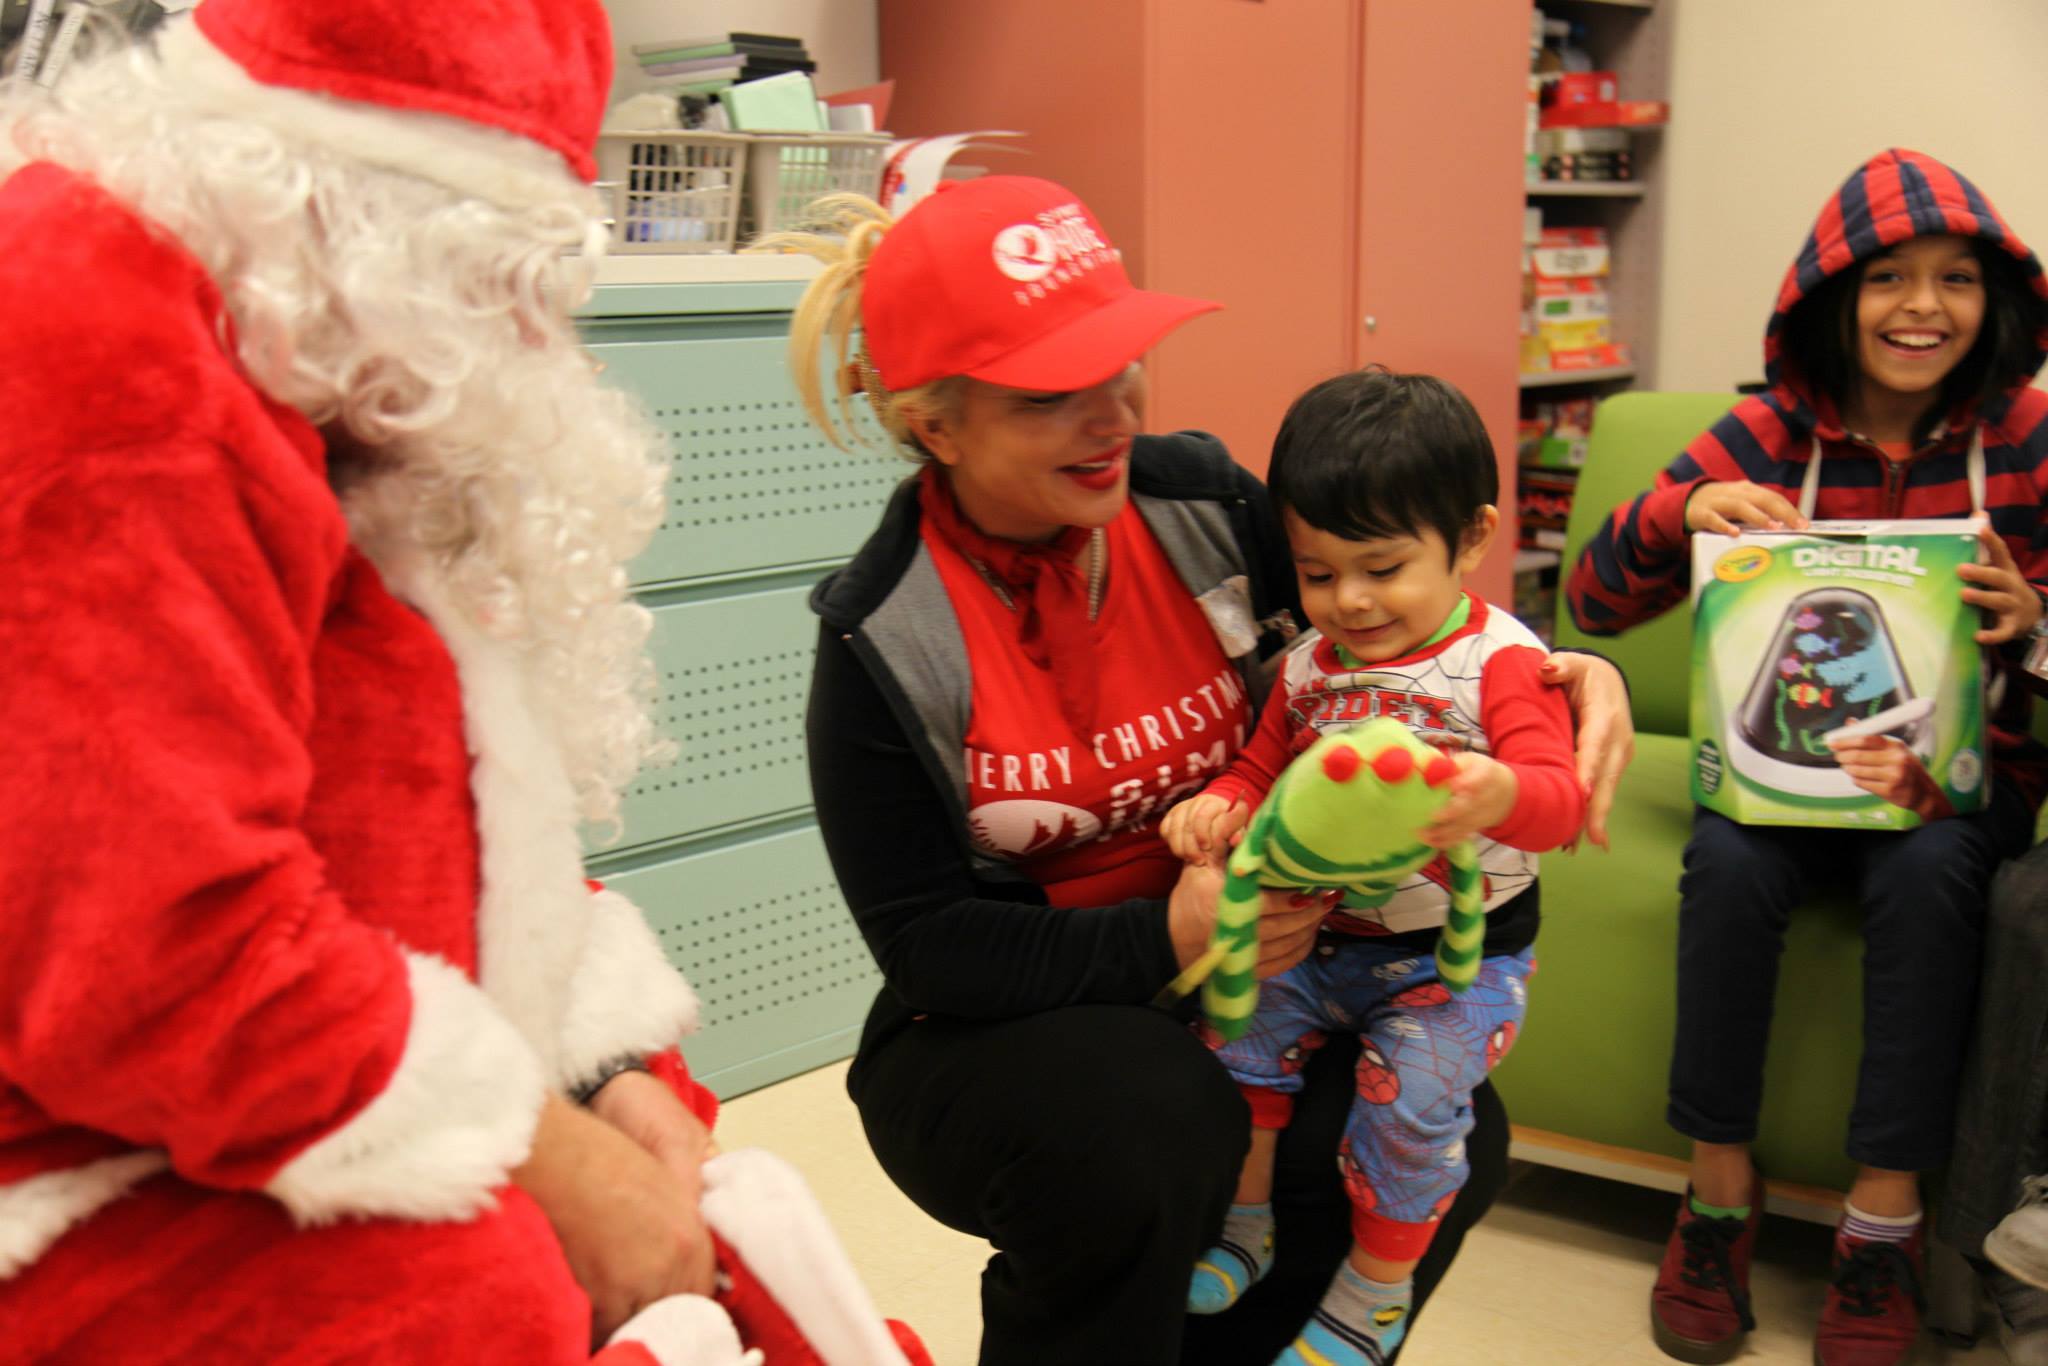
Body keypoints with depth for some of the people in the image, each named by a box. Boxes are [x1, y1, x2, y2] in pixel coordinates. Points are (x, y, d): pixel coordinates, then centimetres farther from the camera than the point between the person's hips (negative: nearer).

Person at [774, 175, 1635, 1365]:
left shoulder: (1202, 503, -6)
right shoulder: (884, 642, -15)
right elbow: (925, 943, -14)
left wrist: (1564, 674, -11)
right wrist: (1163, 939, -27)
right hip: (1000, 1037, -4)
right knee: (1151, 1121, -35)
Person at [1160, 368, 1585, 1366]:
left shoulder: (1499, 659, -11)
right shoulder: (1308, 665, 6)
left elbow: (1558, 794, -23)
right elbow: (1262, 766, 15)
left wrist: (1497, 796, -49)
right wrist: (1220, 807, -11)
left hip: (1463, 953, -5)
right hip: (1326, 935, 5)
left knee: (1408, 1080, -24)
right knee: (1237, 1022, -16)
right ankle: (1245, 1226, 9)